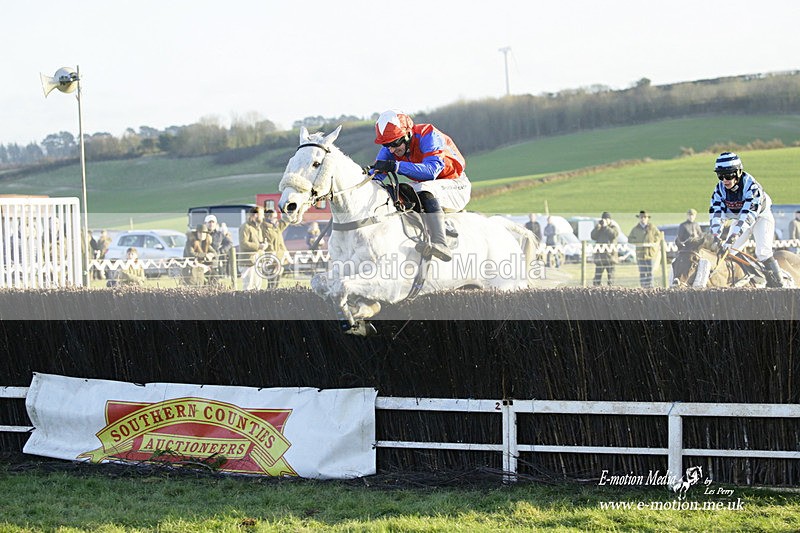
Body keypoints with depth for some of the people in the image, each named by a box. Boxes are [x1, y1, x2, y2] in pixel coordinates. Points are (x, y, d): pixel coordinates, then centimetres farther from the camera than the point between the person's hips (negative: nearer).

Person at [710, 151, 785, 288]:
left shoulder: (751, 186, -34)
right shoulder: (720, 189, -17)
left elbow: (748, 215, -40)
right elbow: (716, 212, -23)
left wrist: (732, 237, -48)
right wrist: (716, 236, -39)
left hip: (760, 217, -6)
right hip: (740, 219, 6)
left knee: (763, 253, -22)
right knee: (728, 251, -6)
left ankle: (778, 285, -15)